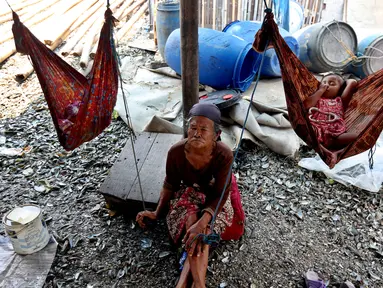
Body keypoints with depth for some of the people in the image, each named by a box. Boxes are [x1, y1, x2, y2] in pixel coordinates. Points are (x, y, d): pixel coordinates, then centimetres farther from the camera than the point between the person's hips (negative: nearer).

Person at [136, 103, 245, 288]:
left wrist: (202, 223, -38)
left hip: (214, 197, 0)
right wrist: (157, 213, -8)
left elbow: (220, 195, -25)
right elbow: (170, 185, -6)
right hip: (189, 193, 1)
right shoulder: (176, 152, -23)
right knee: (191, 218, -31)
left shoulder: (224, 155, -29)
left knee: (202, 231, -29)